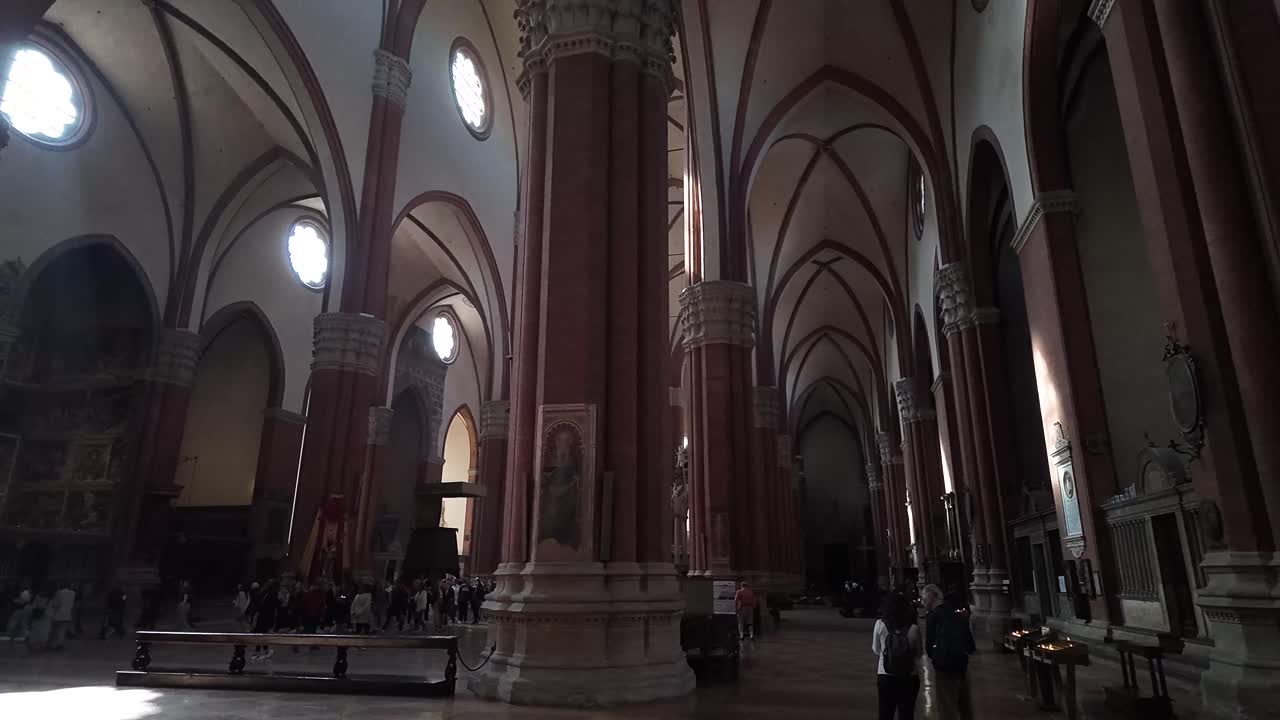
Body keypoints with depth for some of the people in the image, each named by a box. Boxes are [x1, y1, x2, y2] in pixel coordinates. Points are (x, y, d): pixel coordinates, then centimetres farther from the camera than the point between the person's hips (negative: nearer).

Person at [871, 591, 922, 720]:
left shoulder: (880, 625, -10)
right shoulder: (913, 629, -12)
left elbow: (876, 650, 2)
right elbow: (919, 653, 2)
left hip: (885, 677, 1)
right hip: (909, 678, 0)